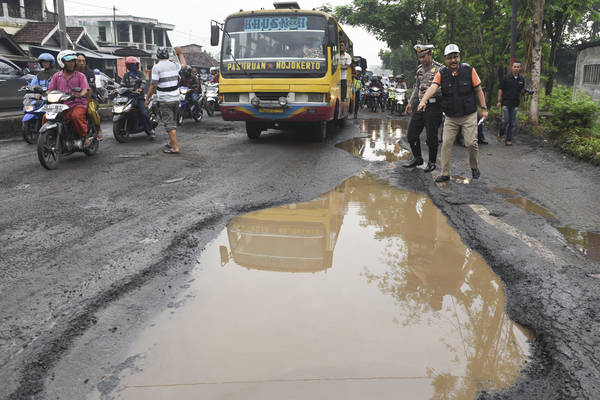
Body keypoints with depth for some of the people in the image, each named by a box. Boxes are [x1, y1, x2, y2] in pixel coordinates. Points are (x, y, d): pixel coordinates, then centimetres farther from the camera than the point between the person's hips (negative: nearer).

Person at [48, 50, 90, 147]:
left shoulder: (80, 76, 7)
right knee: (46, 117, -18)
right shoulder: (56, 76, 15)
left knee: (76, 116, -37)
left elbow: (85, 90, -6)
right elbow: (50, 90, 12)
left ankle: (85, 137, -21)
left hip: (78, 104, -3)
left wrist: (81, 94, -30)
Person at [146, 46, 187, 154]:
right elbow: (184, 65, 30)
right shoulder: (174, 65, 7)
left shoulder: (157, 67, -10)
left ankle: (175, 147, -10)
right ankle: (171, 143, 30)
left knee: (169, 124, -5)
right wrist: (180, 54, 45)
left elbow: (153, 85, -13)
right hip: (176, 99, 6)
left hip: (165, 101, -6)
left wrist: (147, 98, -4)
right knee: (173, 121, 19)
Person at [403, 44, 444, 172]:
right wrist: (410, 102, 21)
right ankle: (417, 158, 25)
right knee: (411, 134, 8)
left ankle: (432, 162, 14)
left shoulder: (440, 69, -7)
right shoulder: (419, 69, 15)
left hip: (433, 105, -7)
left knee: (431, 136, -2)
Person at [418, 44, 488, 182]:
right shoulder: (441, 74, -4)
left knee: (471, 143, -5)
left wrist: (484, 109, 0)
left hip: (469, 115, -1)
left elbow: (478, 90, 2)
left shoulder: (469, 70, -5)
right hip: (450, 117, 2)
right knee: (446, 144, 0)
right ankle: (445, 174, 10)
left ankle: (474, 167, 22)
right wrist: (423, 101, -39)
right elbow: (433, 87, -21)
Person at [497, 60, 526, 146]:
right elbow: (500, 89, 0)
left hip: (515, 104, 3)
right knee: (505, 121, -10)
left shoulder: (522, 79, 8)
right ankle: (501, 134, 19)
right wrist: (499, 101, -6)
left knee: (513, 123, 1)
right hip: (506, 103, -3)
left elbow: (522, 91, 19)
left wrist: (523, 91, -5)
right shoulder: (506, 78, -3)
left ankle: (508, 140, 10)